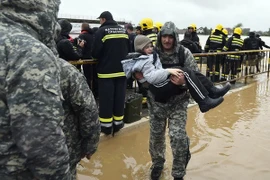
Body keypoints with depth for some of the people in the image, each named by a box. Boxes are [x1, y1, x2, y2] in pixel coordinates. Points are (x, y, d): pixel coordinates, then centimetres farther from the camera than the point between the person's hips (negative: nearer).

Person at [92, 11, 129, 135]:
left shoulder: (102, 31, -8)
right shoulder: (123, 31, 9)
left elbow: (95, 53, -11)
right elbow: (128, 50, 15)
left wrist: (102, 57, 9)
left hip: (106, 71, -5)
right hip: (122, 70, 5)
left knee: (106, 99, 3)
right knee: (119, 97, 11)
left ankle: (106, 125, 8)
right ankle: (118, 123, 18)